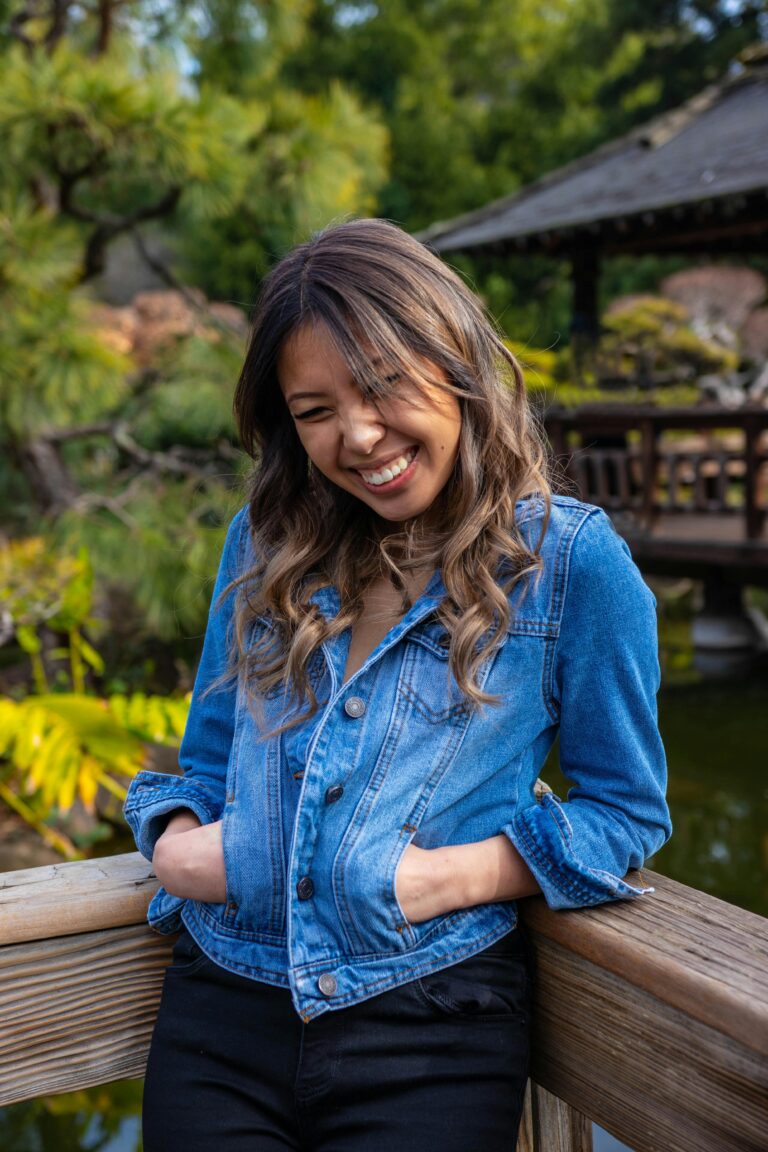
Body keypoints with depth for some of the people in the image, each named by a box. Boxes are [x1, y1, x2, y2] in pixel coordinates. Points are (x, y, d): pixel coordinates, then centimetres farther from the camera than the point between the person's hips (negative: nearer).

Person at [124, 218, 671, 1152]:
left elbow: (625, 811, 0)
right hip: (220, 1008, 4)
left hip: (431, 1037, -3)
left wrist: (454, 876, -15)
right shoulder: (264, 544, 7)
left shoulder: (569, 558, -6)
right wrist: (174, 839, -7)